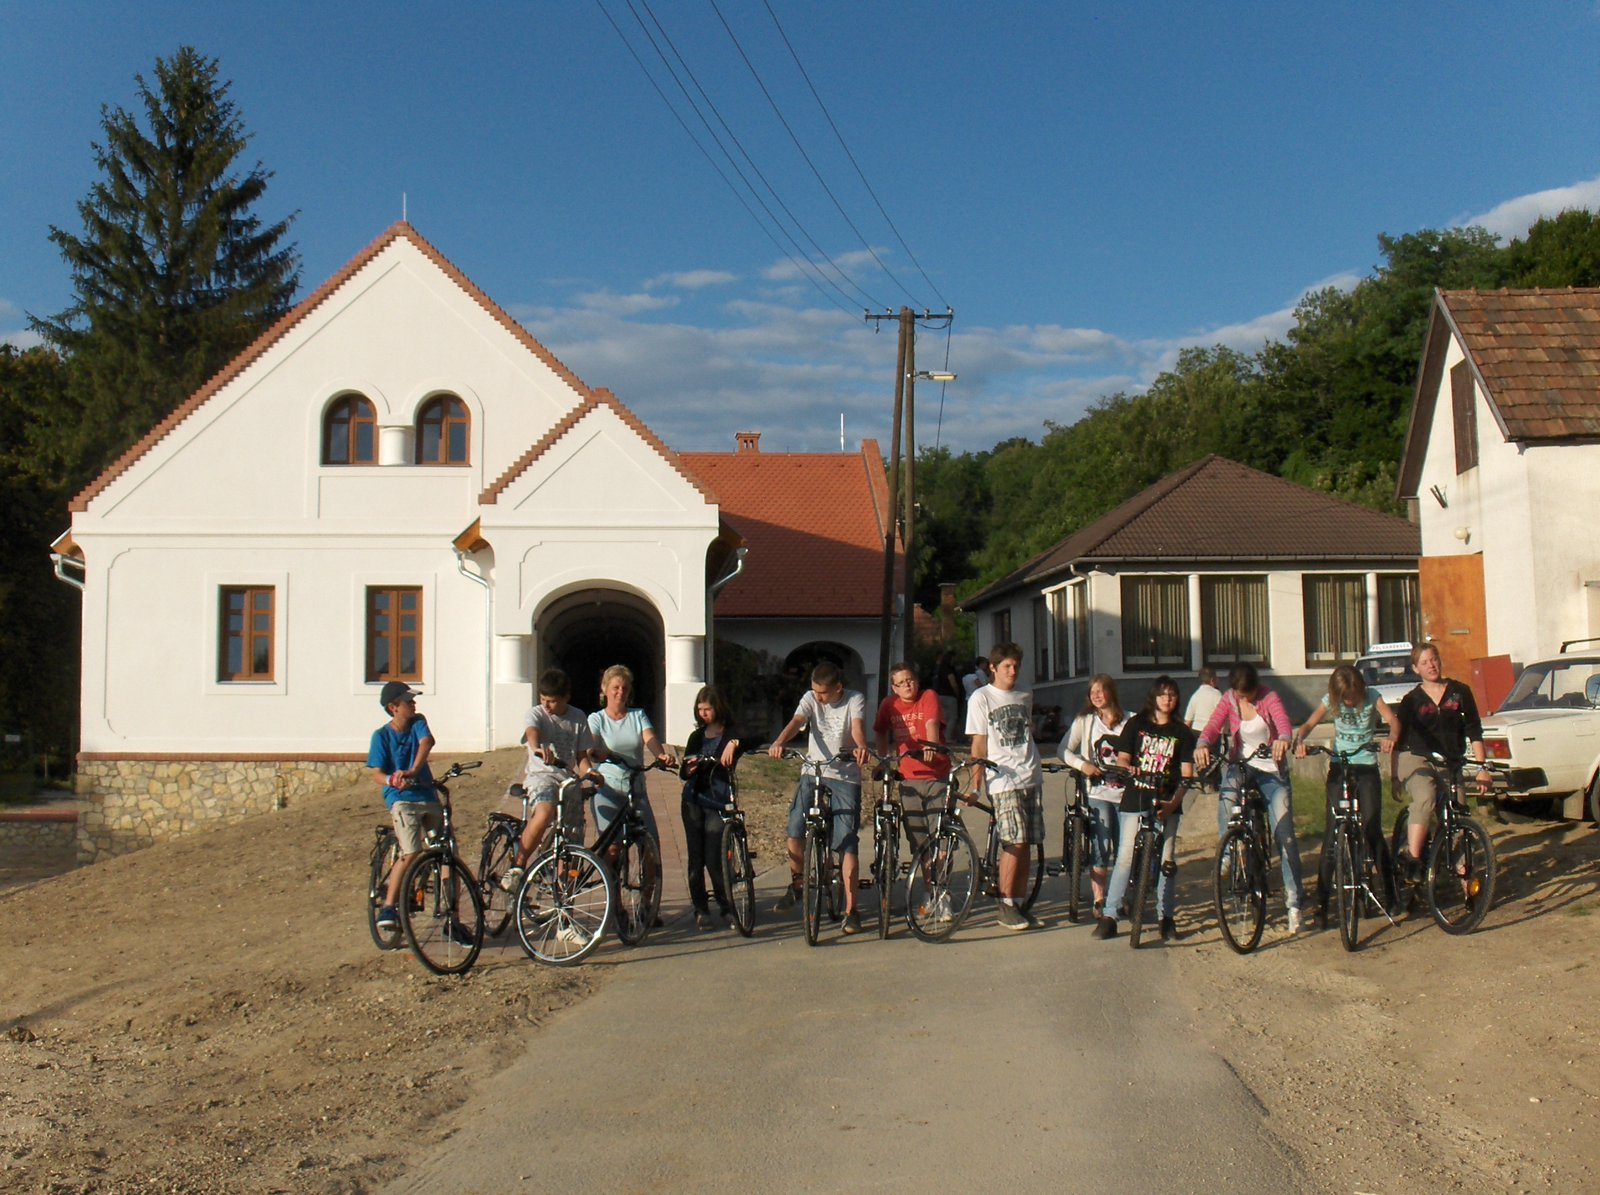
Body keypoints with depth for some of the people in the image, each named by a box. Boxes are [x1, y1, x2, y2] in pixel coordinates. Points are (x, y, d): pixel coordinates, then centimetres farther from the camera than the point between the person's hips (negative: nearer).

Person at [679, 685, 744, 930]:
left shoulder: (730, 734, 2)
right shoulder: (696, 736, 17)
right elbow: (683, 772, 14)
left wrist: (734, 744, -40)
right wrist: (688, 768, -9)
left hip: (717, 802, -4)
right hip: (693, 801, 4)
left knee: (714, 859, -8)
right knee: (696, 859, 3)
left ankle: (727, 908, 9)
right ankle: (700, 910, 11)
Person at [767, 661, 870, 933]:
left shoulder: (855, 700, -6)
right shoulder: (810, 698, 1)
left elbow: (858, 727, -24)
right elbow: (795, 722, -15)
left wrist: (861, 748, -47)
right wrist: (778, 743, -36)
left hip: (846, 778, -2)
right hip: (812, 773, 3)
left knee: (848, 842, -7)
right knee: (795, 830, -10)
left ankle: (850, 909, -1)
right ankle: (795, 885, 17)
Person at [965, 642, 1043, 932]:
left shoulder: (1025, 697, 14)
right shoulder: (981, 698, -1)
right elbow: (979, 744, -2)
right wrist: (976, 781, -6)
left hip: (1030, 777, 5)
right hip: (1002, 779, -5)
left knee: (1025, 845, 4)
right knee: (1014, 842, -12)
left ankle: (1019, 904, 13)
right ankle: (1005, 907, -1)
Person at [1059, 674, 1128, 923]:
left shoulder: (1129, 721, 4)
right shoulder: (1085, 721, 3)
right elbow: (1065, 750, 3)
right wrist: (1083, 765, -13)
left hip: (1125, 792, 1)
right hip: (1098, 793, -1)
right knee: (1100, 850, -6)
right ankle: (1099, 902, 2)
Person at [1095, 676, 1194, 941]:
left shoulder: (1182, 733, 9)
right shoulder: (1135, 724, 7)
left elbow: (1186, 774, 3)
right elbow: (1122, 759, 4)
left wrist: (1173, 803, -12)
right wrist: (1128, 769, -20)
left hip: (1166, 804, 1)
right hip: (1134, 800, -1)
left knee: (1165, 860, 1)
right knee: (1125, 858, -5)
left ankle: (1166, 917, 12)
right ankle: (1109, 917, -2)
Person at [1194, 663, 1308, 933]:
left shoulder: (1270, 698, -9)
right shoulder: (1229, 700, -2)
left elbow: (1283, 721, -27)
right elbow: (1212, 726, -16)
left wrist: (1283, 739, -52)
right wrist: (1202, 745, -40)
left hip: (1271, 772, -2)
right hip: (1241, 767, 2)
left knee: (1285, 837, -6)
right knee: (1227, 788, -33)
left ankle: (1295, 904, -1)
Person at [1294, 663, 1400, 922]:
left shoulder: (1371, 697, -4)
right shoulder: (1331, 700, 0)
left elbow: (1392, 719, -17)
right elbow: (1309, 724, -5)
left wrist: (1391, 737, -39)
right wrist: (1299, 741, -28)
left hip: (1367, 768, -1)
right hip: (1339, 768, 1)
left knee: (1372, 831, -7)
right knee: (1332, 833, -4)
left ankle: (1389, 895, 9)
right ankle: (1321, 903, -3)